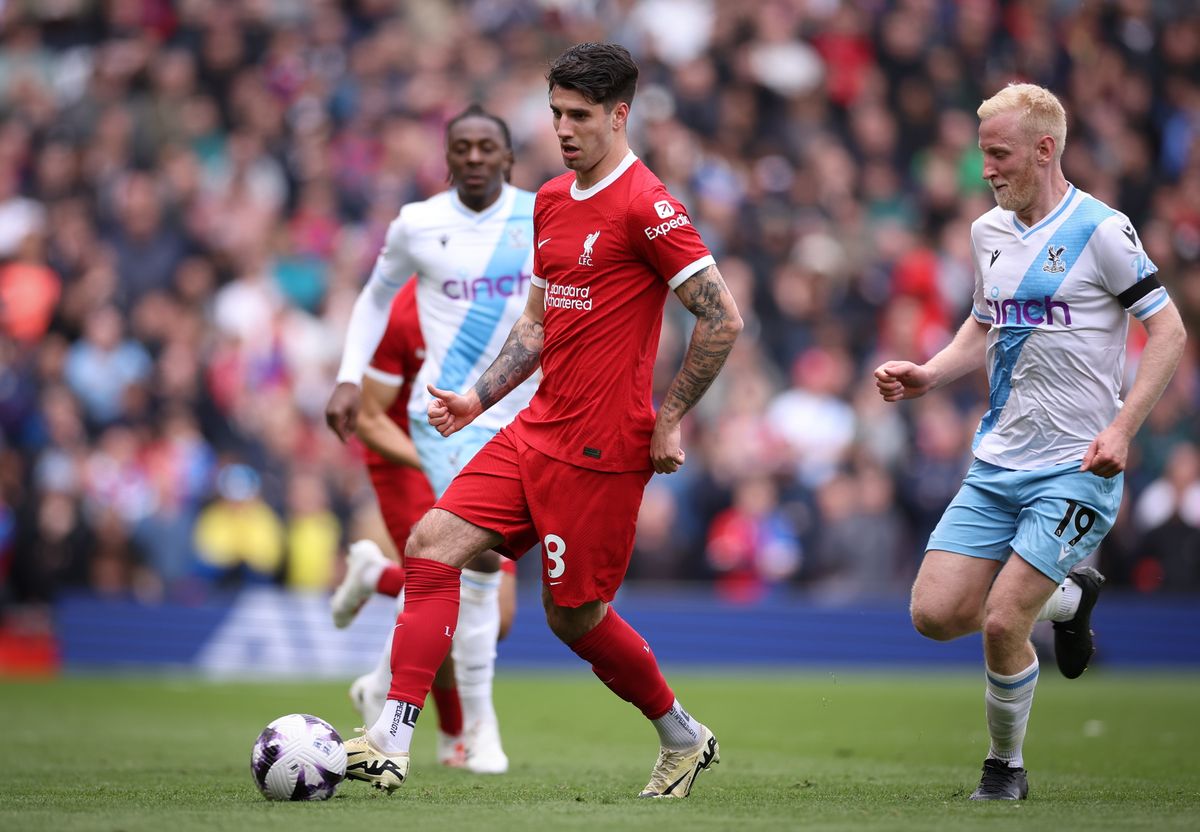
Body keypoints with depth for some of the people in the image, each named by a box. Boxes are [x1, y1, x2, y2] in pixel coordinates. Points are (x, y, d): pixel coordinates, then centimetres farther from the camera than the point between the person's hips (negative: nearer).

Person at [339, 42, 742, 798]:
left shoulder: (645, 204, -13)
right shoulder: (551, 201, 13)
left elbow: (724, 318, -15)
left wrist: (669, 421, -12)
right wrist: (480, 398, 12)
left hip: (602, 450, -8)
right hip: (537, 431, 8)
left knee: (574, 614, 1)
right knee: (432, 545, -5)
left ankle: (685, 739, 24)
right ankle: (391, 742, -6)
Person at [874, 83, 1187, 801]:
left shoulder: (1100, 230, -11)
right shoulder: (989, 231, 9)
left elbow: (1169, 330, -9)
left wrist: (1121, 429, -18)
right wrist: (928, 376, 5)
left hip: (1076, 468, -7)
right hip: (998, 464, 7)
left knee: (1001, 622, -14)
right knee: (936, 614, -4)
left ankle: (1007, 765, 11)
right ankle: (1069, 595, 23)